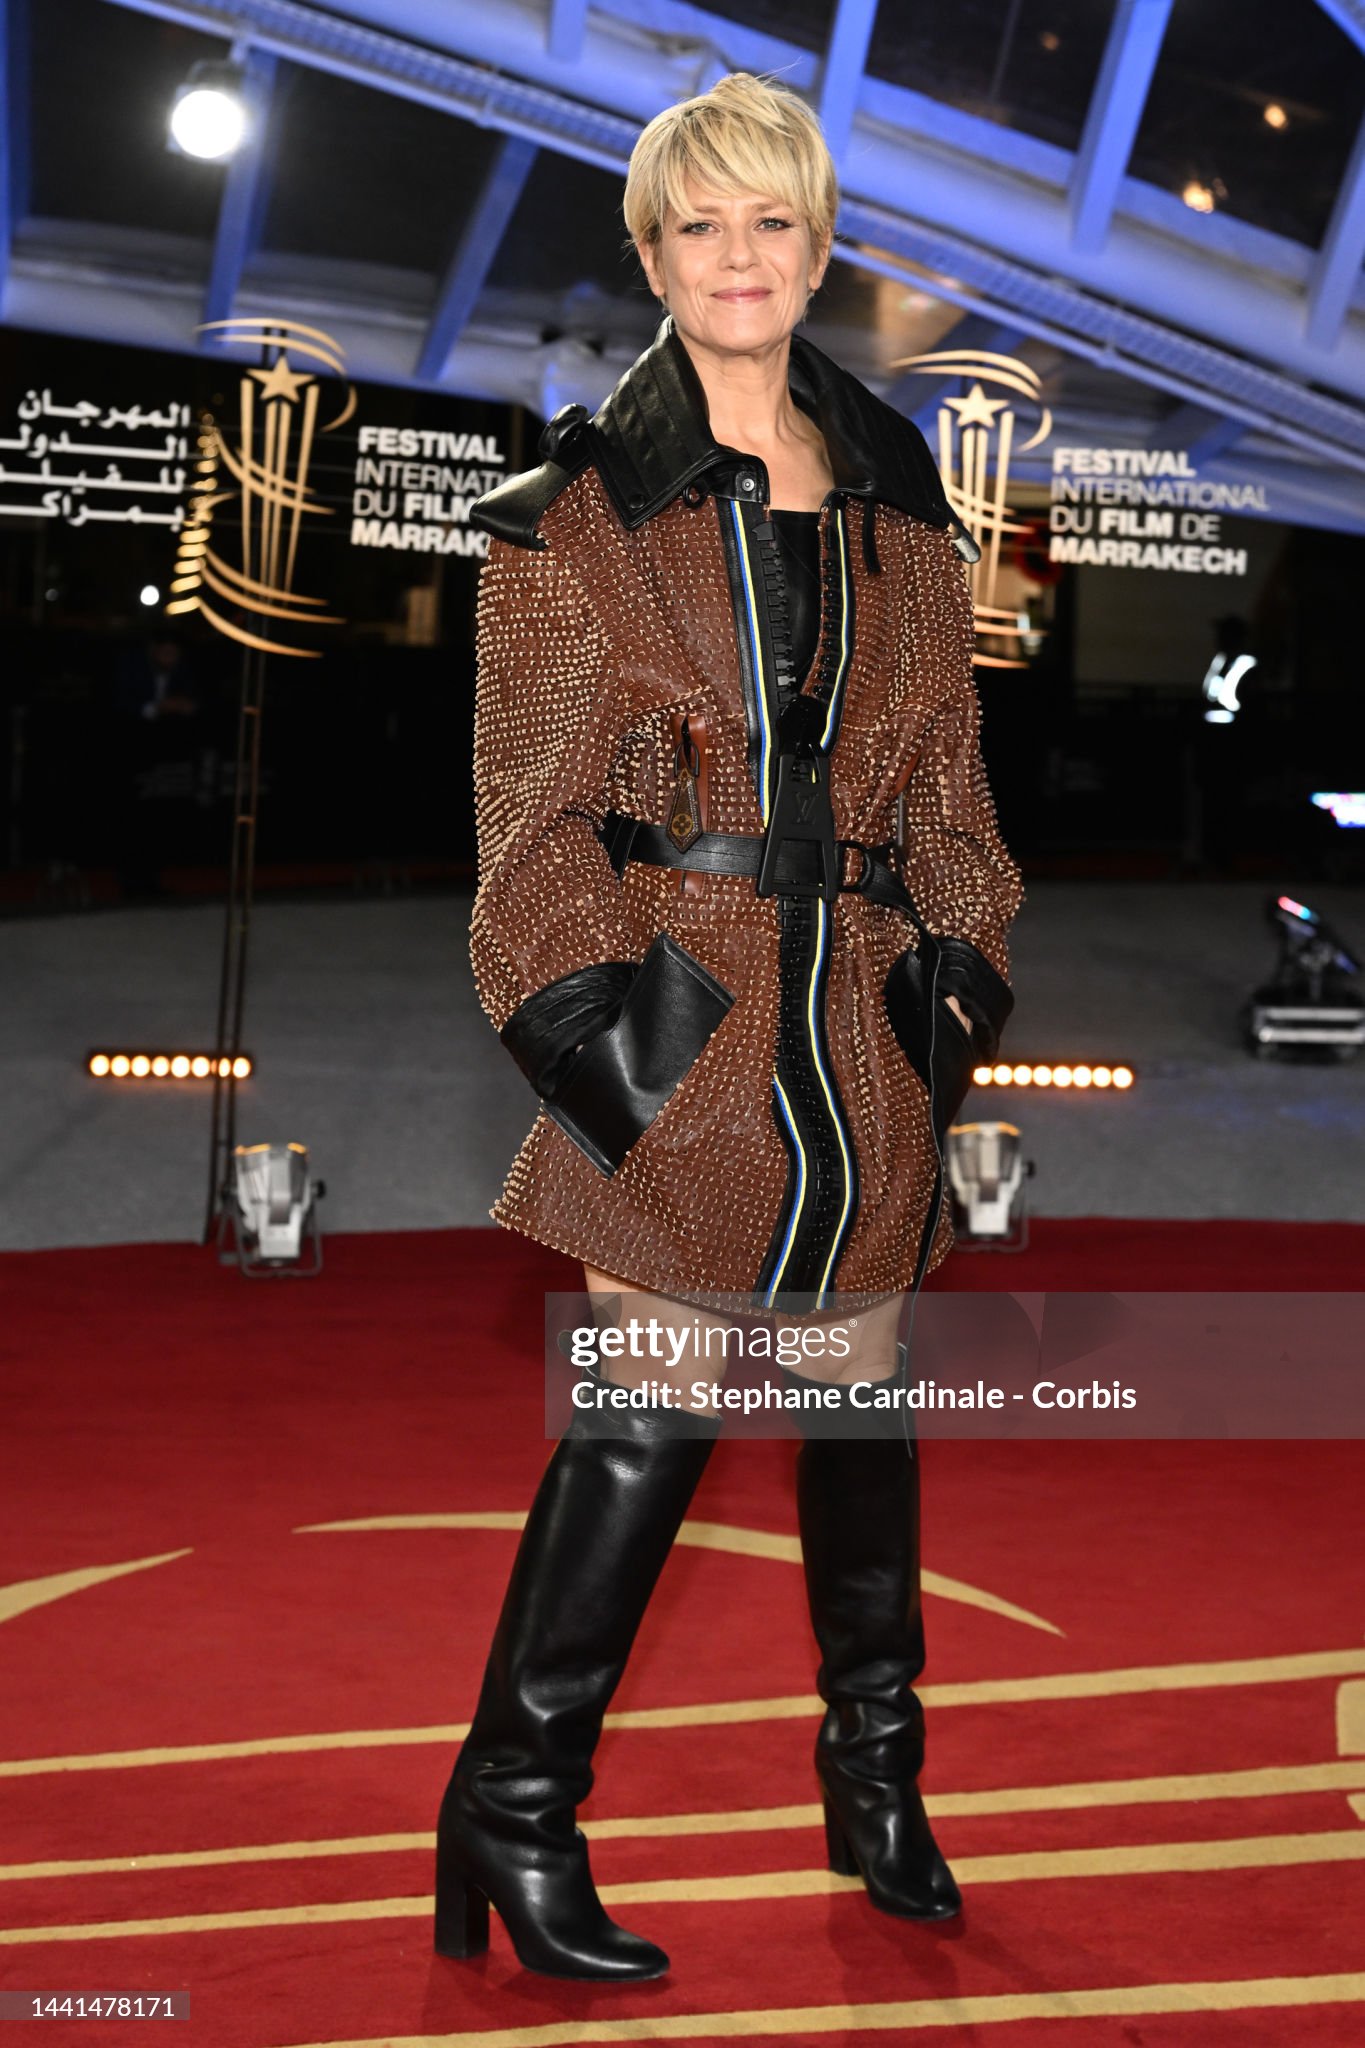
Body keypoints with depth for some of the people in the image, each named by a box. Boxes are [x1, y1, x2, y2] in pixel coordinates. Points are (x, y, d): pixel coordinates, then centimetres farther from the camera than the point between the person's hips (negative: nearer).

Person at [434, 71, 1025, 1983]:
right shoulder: (579, 505, 0)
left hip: (863, 1011, 5)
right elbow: (531, 796, -4)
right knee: (648, 1412, -6)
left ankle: (875, 1770, 32)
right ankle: (514, 1810, 8)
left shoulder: (897, 504, 13)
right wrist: (587, 1004, -13)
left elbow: (948, 769, 16)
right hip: (678, 1004, -4)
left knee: (863, 1385, 13)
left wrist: (958, 960, 6)